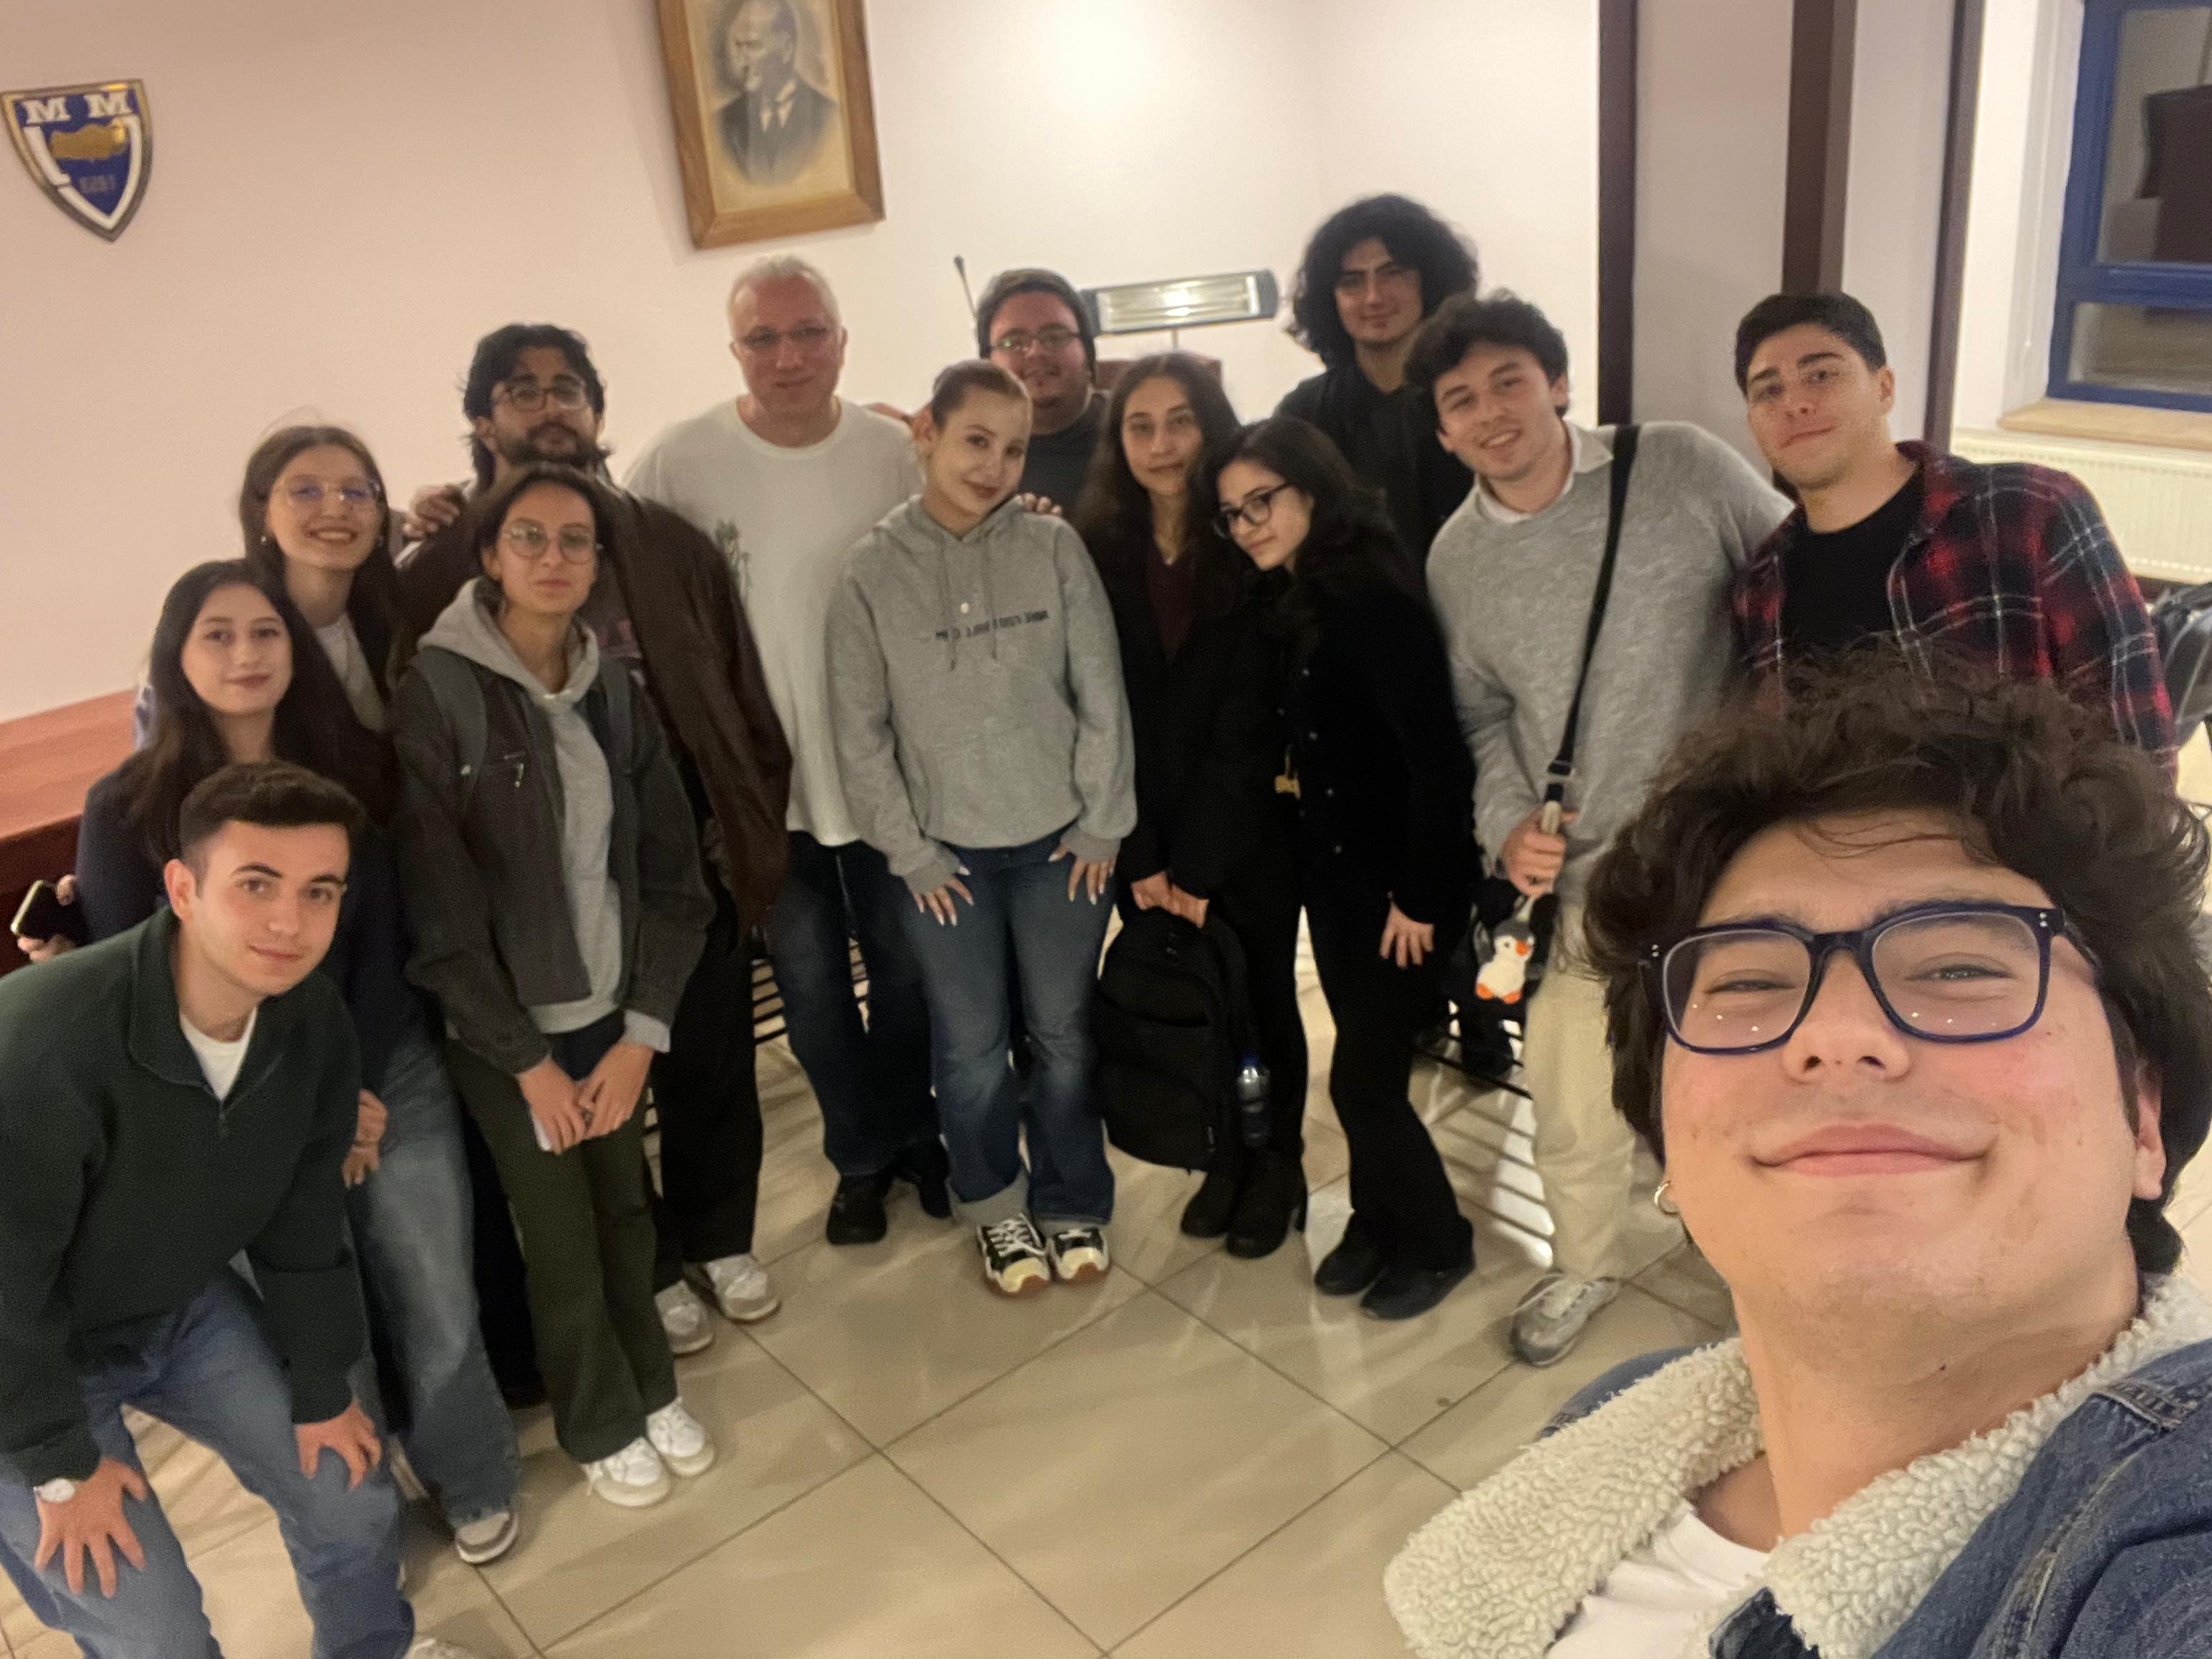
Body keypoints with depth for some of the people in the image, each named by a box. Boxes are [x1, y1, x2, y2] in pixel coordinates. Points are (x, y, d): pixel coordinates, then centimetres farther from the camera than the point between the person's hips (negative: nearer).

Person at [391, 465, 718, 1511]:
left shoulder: (615, 695, -2)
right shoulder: (435, 697, -16)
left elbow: (672, 873, 0)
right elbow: (437, 910, -15)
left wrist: (640, 1032, -6)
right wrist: (527, 1058, -11)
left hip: (611, 1014, 4)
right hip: (502, 1032, -3)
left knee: (626, 1213, 15)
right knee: (563, 1241, 10)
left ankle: (651, 1388, 41)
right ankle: (601, 1426, 35)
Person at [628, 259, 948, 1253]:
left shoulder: (894, 451, -6)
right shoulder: (681, 461, -10)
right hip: (764, 777, 0)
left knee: (905, 970, 15)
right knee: (811, 983, 13)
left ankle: (917, 1133, 39)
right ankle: (862, 1154, 35)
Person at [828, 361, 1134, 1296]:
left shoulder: (1054, 547, -5)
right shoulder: (872, 572, -5)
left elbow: (1101, 695, -3)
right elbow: (860, 730, -3)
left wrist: (1101, 823, -4)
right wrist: (909, 851, -4)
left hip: (1058, 841, 0)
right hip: (944, 852, 0)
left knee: (1064, 1034, 11)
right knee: (971, 1046, 9)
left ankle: (1071, 1204, 31)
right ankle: (996, 1207, 32)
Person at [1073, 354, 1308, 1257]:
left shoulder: (1250, 549, -9)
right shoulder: (1095, 549, -1)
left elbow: (1248, 724, -11)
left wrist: (1200, 864, -13)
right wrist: (1140, 857, -8)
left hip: (1249, 831, -2)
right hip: (1145, 838, 2)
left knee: (1262, 996, 10)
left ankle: (1279, 1162, 31)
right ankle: (1225, 1154, 31)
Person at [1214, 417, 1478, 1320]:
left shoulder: (1374, 595, -21)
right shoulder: (1293, 599, 5)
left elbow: (1435, 756, -24)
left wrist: (1420, 895, -20)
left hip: (1399, 880, -7)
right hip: (1332, 870, 7)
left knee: (1362, 1081, 1)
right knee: (1366, 1067, 16)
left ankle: (1440, 1242, 23)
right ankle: (1377, 1221, 35)